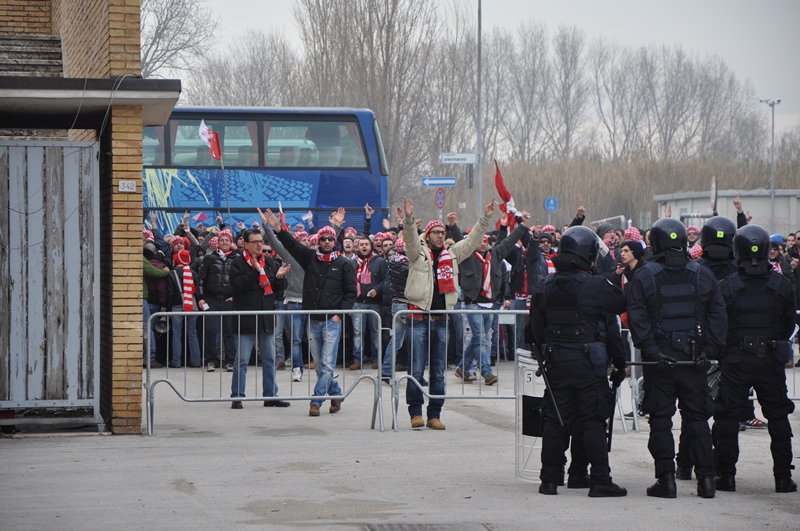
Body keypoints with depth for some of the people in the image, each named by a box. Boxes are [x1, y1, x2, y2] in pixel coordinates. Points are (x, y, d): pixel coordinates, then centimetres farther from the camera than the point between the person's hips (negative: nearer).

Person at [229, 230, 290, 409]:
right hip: (246, 319, -6)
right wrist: (255, 271, -22)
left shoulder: (269, 261, 12)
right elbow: (238, 285, -19)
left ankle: (270, 395, 18)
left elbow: (279, 287, 13)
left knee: (269, 359, 11)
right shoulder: (238, 263, -5)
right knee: (242, 360, -3)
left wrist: (279, 277, -8)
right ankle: (237, 397, 2)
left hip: (267, 319, 6)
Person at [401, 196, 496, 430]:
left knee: (439, 371, 6)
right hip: (419, 318, -4)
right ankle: (416, 412, 3)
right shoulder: (418, 253, 2)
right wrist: (409, 219, -34)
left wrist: (485, 219, 5)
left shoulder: (451, 255, 14)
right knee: (416, 369, -5)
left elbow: (472, 241, 14)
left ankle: (434, 415, 11)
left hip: (441, 320, 4)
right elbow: (410, 238, -16)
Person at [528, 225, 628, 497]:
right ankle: (600, 481, -1)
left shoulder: (544, 288, 4)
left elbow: (536, 331, 8)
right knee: (592, 421, -1)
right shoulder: (597, 287, -11)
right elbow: (612, 331, -7)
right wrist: (619, 363, 3)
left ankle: (549, 479, 11)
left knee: (555, 419, 9)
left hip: (556, 363, 4)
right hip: (589, 363, -4)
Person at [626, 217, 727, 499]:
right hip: (694, 359, 2)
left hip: (658, 361, -2)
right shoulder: (704, 275, 3)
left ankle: (666, 478, 1)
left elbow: (637, 318, -10)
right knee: (697, 418, 9)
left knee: (660, 420, 4)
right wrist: (709, 349, -1)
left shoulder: (643, 277, -4)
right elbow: (718, 316, 1)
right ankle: (705, 479, 6)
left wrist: (651, 350, -11)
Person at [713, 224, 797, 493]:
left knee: (728, 418, 6)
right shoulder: (782, 285, -4)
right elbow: (789, 324, 7)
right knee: (778, 417, 9)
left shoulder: (727, 286, -10)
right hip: (771, 360, 1)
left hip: (736, 360, -1)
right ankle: (783, 477, 9)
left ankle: (726, 475, 6)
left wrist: (720, 351, 15)